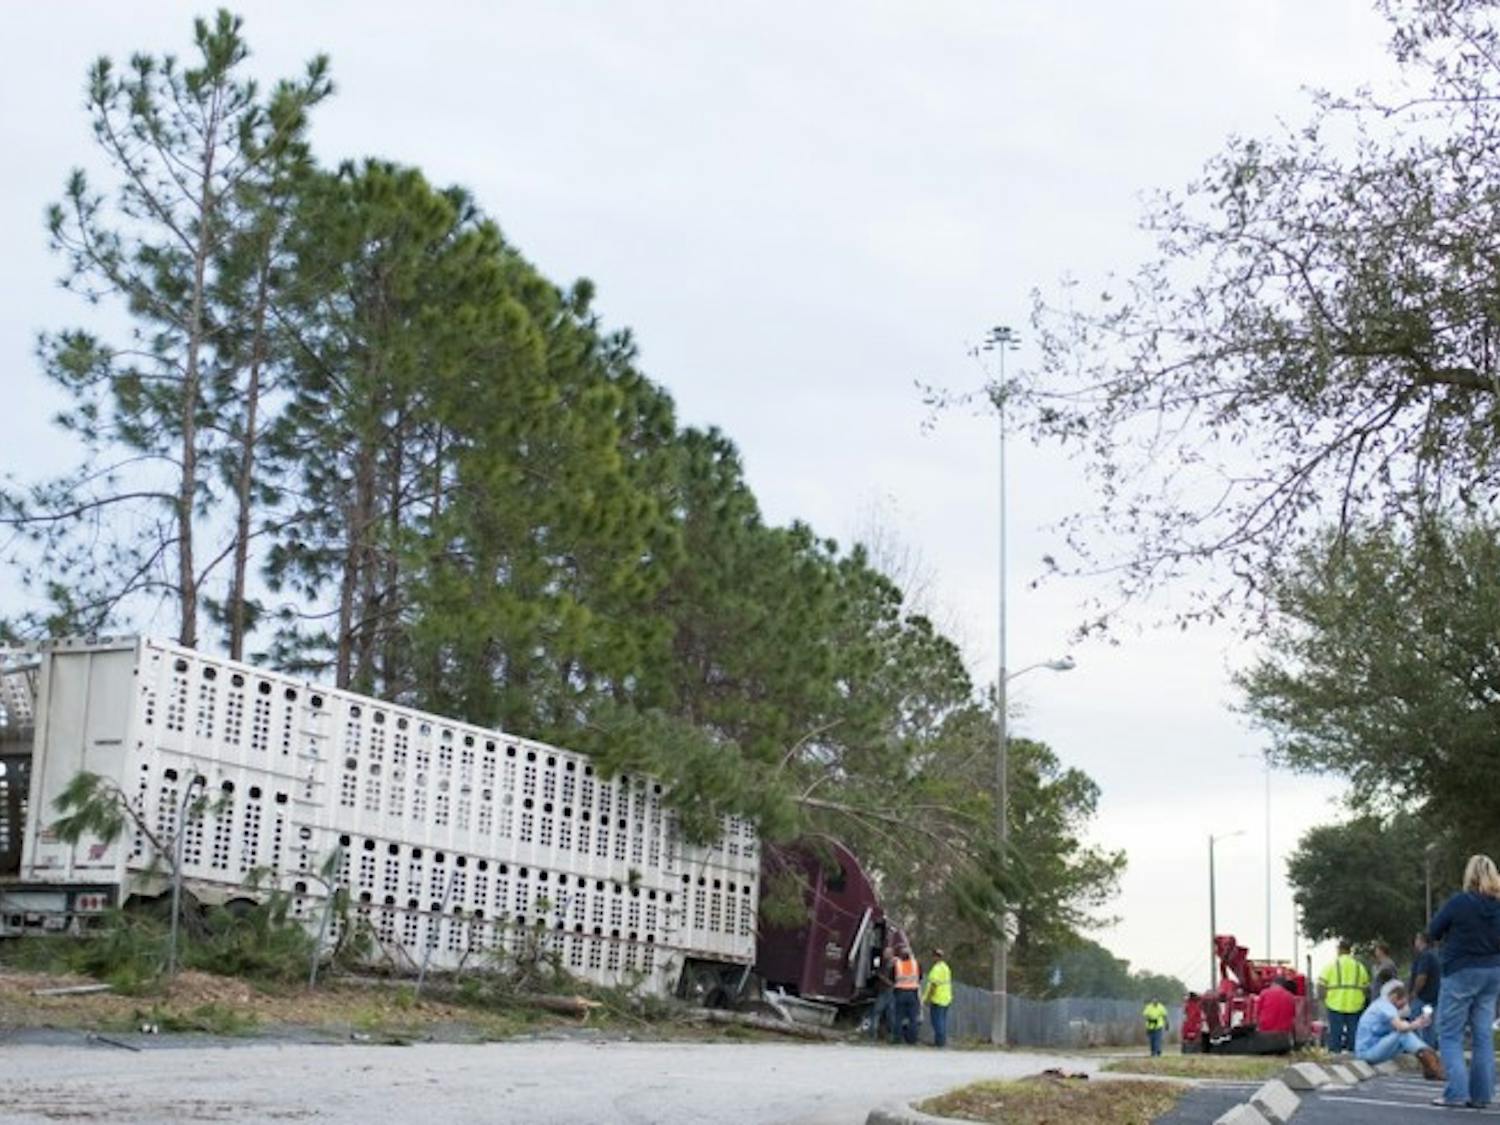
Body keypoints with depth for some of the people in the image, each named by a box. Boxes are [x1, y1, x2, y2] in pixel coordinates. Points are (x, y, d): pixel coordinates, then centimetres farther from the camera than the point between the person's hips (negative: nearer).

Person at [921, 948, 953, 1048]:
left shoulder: (937, 969, -17)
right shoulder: (946, 967, 14)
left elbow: (933, 984, -21)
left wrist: (927, 998, -16)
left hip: (937, 999, -10)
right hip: (946, 998, 10)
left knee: (937, 1020, -5)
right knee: (943, 1020, 13)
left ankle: (939, 1041, -5)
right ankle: (943, 1041, 15)